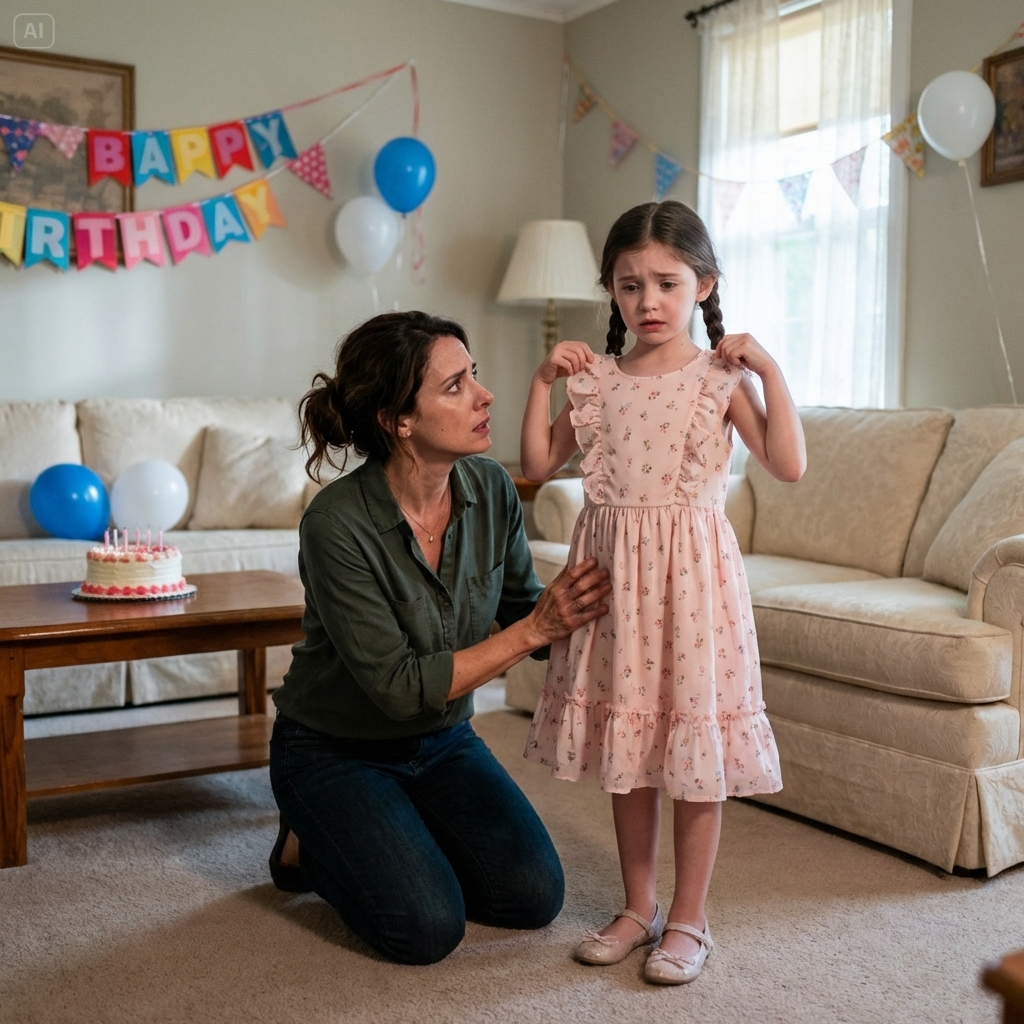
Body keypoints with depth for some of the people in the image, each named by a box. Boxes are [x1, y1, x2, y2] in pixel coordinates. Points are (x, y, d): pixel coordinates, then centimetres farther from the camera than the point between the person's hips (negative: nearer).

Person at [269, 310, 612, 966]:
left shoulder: (489, 488, -13)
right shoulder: (338, 524, -29)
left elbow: (525, 611, -2)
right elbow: (400, 687, -27)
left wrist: (576, 609, -24)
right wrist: (534, 630, -30)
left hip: (443, 741, 5)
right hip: (335, 753, -5)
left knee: (534, 896, -6)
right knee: (428, 929, -18)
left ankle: (396, 844, 19)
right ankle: (311, 844, 10)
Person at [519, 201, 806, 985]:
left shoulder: (721, 376, -3)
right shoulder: (597, 378, 6)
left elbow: (790, 465, -12)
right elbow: (538, 465, 7)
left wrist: (770, 369, -14)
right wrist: (543, 380, 0)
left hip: (691, 569, -3)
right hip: (613, 566, 4)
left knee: (695, 742, 4)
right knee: (626, 741, 12)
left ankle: (689, 920, 21)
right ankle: (638, 907, 29)